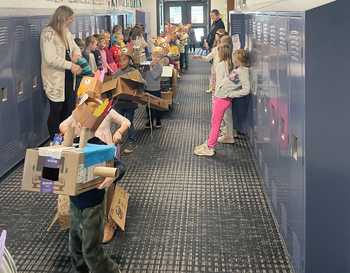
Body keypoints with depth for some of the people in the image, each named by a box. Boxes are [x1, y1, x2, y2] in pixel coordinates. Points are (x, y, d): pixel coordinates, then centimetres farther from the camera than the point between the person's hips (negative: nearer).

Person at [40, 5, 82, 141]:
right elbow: (51, 58, -26)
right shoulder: (48, 33, -17)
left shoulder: (66, 32, 11)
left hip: (67, 76, 8)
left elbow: (74, 47, 22)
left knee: (66, 108, 13)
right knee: (56, 110, -2)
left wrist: (76, 54, -2)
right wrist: (71, 66, -27)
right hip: (55, 78, -8)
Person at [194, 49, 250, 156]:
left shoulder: (244, 72, -19)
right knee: (214, 122, 18)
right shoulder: (238, 68, 8)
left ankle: (209, 148, 6)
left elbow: (246, 90, -27)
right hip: (220, 96, 9)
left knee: (215, 123, -2)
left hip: (223, 99, -9)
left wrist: (231, 94, -21)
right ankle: (209, 143, 29)